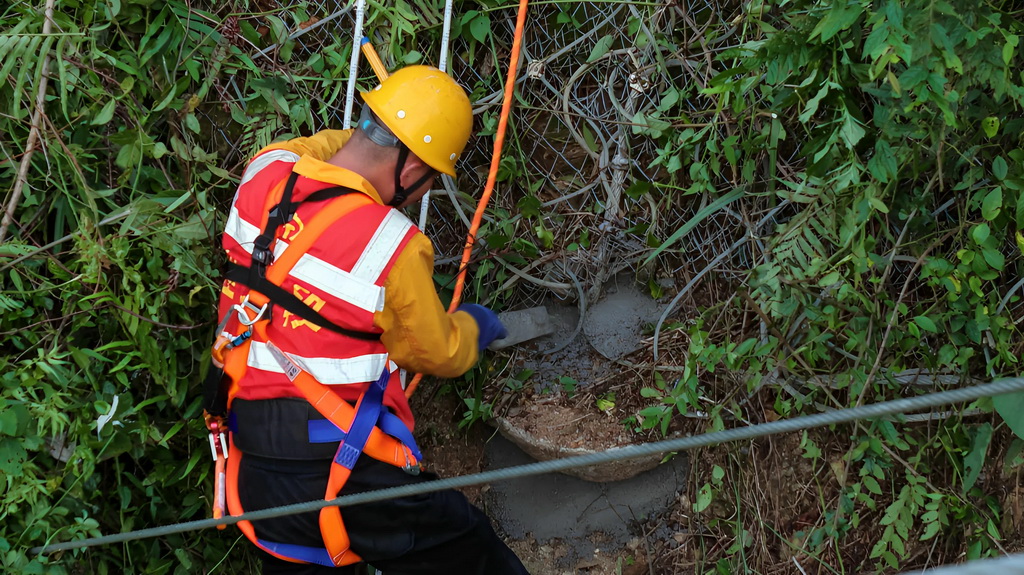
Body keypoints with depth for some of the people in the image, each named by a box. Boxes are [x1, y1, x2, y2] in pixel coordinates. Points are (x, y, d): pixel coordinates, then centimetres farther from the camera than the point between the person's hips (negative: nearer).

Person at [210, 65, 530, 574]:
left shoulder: (263, 170, -4)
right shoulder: (393, 245, -20)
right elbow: (442, 355, -2)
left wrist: (370, 135, 37)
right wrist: (471, 326, 20)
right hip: (346, 471, -7)